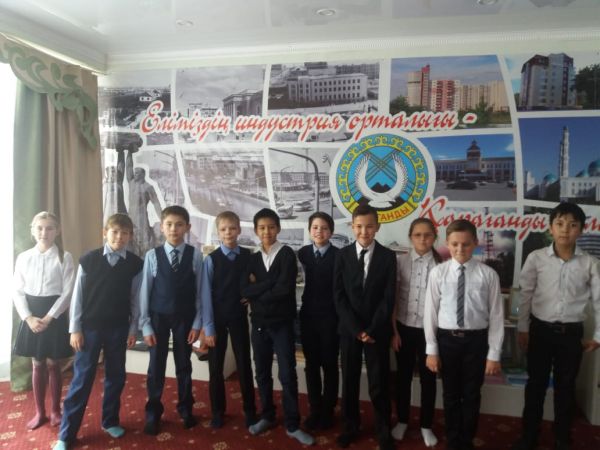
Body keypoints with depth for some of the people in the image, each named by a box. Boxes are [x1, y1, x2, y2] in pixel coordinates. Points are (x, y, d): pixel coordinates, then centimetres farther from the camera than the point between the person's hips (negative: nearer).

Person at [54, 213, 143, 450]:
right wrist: (75, 329, -3)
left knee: (116, 376, 12)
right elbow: (78, 295, -3)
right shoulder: (88, 260, -6)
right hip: (90, 327, -1)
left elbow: (135, 298, 2)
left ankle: (110, 420, 31)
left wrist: (133, 329, 2)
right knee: (82, 379, 3)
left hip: (118, 328, 2)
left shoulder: (135, 264, -3)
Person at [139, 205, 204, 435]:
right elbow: (145, 292, -4)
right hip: (158, 317, 0)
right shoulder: (152, 255, -7)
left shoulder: (195, 255, -7)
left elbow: (199, 291, -3)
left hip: (185, 318, 0)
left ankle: (185, 409, 32)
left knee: (184, 365, 13)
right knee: (156, 367, 9)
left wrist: (197, 323, -4)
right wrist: (145, 325, -5)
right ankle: (153, 413, 27)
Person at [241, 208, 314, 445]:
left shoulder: (287, 254, -7)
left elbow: (284, 289, -20)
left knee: (288, 375, 0)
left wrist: (257, 294, -7)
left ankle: (292, 425, 14)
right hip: (259, 323, 4)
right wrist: (270, 283, -17)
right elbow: (245, 290, -6)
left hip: (282, 323, -4)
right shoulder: (254, 258, 7)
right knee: (262, 373, 14)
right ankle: (267, 416, 32)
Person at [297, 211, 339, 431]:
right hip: (308, 316, 3)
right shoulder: (303, 253, 3)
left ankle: (327, 411, 26)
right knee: (311, 365, 13)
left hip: (330, 317, -3)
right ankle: (315, 409, 28)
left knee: (329, 365, 9)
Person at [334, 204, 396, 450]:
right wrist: (356, 328, -11)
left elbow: (388, 298, -6)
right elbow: (339, 296, -4)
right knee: (349, 380, 12)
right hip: (349, 328, 1)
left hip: (378, 330, -1)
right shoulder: (343, 255, -1)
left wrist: (372, 330, -12)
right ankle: (350, 426, 30)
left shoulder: (387, 256, -3)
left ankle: (383, 430, 25)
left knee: (379, 382, 6)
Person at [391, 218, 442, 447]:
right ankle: (402, 420, 33)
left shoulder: (441, 264, -7)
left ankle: (426, 425, 31)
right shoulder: (401, 261, -5)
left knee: (428, 377, 13)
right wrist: (394, 330, -3)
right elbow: (392, 298, -2)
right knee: (403, 375, 15)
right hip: (404, 327, 1)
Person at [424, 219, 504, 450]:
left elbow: (496, 315, -4)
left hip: (476, 340, 0)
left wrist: (494, 353, -3)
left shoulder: (488, 274, -8)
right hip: (447, 339, 0)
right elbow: (430, 312, -2)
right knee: (450, 394, 15)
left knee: (472, 395, 15)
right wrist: (431, 349, -2)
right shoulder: (438, 272, -7)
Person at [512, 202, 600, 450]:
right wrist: (523, 328, 1)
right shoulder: (536, 258, -7)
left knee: (565, 387, 14)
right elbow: (525, 295, -1)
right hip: (541, 329, 0)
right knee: (535, 384, 11)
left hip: (571, 332, 1)